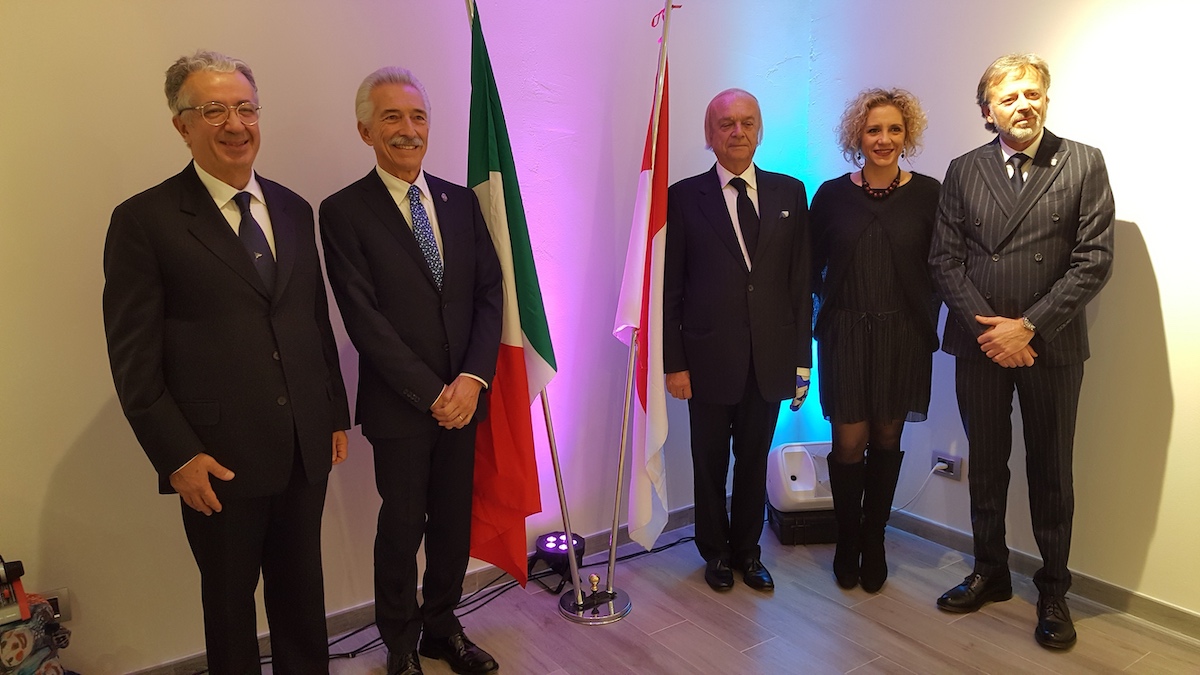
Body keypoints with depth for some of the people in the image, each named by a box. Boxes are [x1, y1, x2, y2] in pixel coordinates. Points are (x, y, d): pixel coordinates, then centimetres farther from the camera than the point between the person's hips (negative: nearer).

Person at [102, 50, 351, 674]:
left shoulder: (293, 209, 9)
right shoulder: (144, 220, -7)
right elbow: (133, 360, -8)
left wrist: (336, 413, 12)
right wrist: (178, 456, -12)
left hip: (307, 449, 4)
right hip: (219, 462, -4)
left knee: (302, 589, 18)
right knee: (229, 599, 15)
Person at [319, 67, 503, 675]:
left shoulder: (461, 202, 7)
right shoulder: (343, 212, -7)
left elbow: (489, 294, 3)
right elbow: (364, 320, -12)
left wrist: (472, 379, -9)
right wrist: (431, 393, -14)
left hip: (462, 396, 4)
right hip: (399, 405, -4)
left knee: (454, 521, 14)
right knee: (402, 527, 10)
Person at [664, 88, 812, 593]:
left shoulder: (789, 193, 5)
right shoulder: (684, 197, -2)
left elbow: (801, 280, 5)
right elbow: (670, 287, -2)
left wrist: (802, 357, 2)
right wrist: (674, 362, -6)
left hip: (770, 357, 2)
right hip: (710, 357, -2)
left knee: (754, 461, 15)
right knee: (711, 462, 13)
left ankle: (747, 551, 34)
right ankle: (715, 551, 33)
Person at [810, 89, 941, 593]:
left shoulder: (927, 194, 0)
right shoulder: (832, 195, 1)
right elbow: (811, 266, 6)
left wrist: (925, 319, -2)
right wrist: (838, 302, 2)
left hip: (903, 336, 1)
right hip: (845, 334, 0)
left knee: (887, 438, 10)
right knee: (849, 442, -1)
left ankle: (873, 542, 27)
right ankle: (847, 542, 21)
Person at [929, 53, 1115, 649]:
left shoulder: (1084, 164, -1)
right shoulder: (964, 171, 5)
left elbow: (1094, 260, -7)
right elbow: (945, 259, 0)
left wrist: (1028, 326, -14)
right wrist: (986, 327, -11)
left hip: (1051, 345, -2)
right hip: (980, 344, 2)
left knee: (1050, 473, 9)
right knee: (986, 466, 13)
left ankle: (1053, 591, 26)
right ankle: (990, 573, 30)